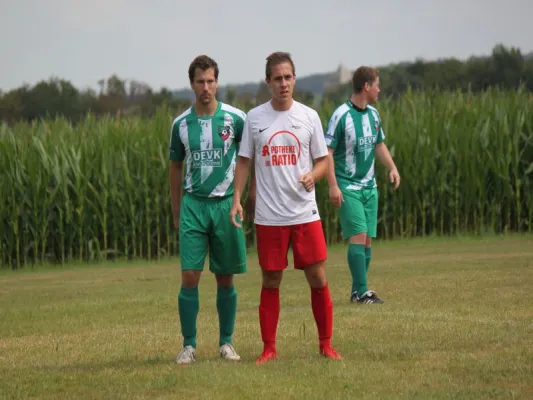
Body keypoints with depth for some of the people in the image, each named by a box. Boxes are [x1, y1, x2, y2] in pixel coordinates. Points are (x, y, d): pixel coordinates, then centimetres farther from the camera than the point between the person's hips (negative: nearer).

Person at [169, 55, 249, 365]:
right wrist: (176, 211, 14)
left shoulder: (235, 118, -2)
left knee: (226, 279, 5)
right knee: (190, 276, -6)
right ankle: (189, 345, 0)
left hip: (226, 203, -1)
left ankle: (227, 343, 16)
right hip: (193, 204, 1)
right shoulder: (182, 124, 5)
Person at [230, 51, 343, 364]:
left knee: (318, 279, -1)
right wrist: (237, 199, -2)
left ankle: (326, 344, 11)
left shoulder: (309, 116, 3)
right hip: (268, 217, 0)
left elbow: (323, 160, 7)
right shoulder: (255, 118, 3)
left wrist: (312, 175, -15)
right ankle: (269, 348, 12)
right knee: (271, 282, 5)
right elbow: (244, 162, 8)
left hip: (305, 213, 0)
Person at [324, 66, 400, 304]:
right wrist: (333, 185, -19)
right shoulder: (341, 116, -14)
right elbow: (327, 151, -14)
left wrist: (392, 167, 6)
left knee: (367, 239, 6)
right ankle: (361, 291, -13)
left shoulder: (373, 114, 8)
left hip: (369, 186, 7)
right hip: (348, 187, -7)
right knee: (358, 236, -14)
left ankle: (358, 291, 13)